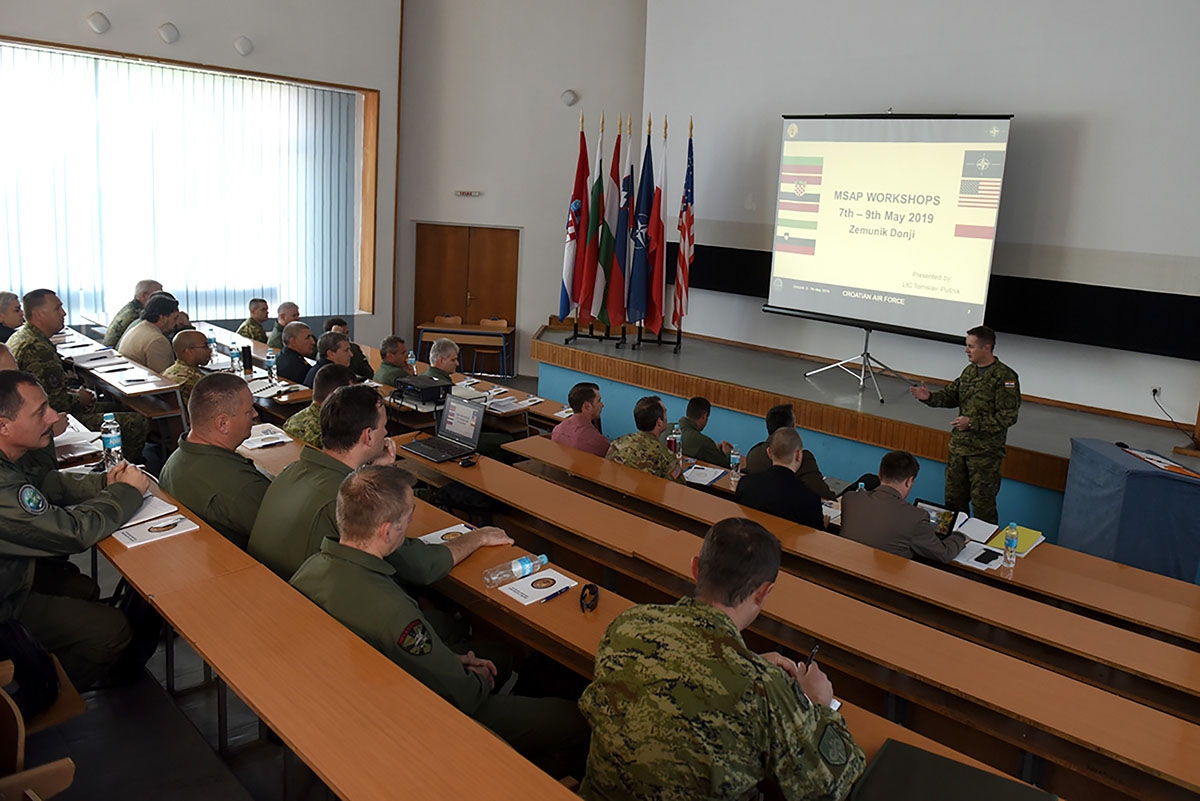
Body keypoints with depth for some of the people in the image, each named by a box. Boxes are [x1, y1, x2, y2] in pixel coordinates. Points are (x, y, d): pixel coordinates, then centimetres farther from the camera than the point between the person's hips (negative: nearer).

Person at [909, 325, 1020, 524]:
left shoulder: (1005, 377, -14)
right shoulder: (969, 371, 10)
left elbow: (1007, 417, -18)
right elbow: (951, 395, 14)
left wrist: (972, 422, -24)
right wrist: (929, 397, -6)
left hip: (985, 451, -7)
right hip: (959, 446, 8)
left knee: (982, 503, 0)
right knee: (953, 498, 16)